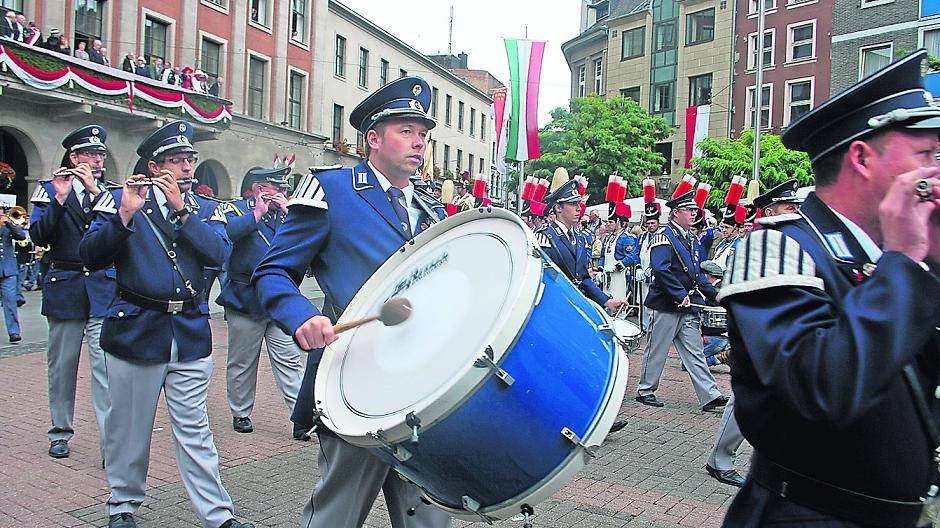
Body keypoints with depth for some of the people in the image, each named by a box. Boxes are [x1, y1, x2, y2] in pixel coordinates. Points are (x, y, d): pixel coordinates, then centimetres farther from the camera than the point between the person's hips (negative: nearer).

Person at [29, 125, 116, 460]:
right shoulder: (50, 189, 7)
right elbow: (39, 236, -5)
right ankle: (60, 433, 27)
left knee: (106, 367, -9)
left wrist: (96, 190, -17)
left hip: (104, 289, -1)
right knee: (62, 365, 11)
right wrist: (59, 199, -16)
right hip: (64, 287, 1)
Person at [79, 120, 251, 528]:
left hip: (190, 333, 2)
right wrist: (124, 215, -21)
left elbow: (220, 253, -11)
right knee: (129, 427, 10)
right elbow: (91, 257, -8)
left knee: (193, 429, 4)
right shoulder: (122, 200, 3)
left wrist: (180, 208, -16)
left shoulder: (204, 211, 9)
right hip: (135, 330, -1)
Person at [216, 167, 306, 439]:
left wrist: (287, 212, -8)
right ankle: (240, 414, 26)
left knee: (290, 360, -1)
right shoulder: (237, 209, -1)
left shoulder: (284, 213, 12)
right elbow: (227, 232, -23)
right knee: (242, 363, 10)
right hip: (245, 301, -3)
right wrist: (258, 213, -17)